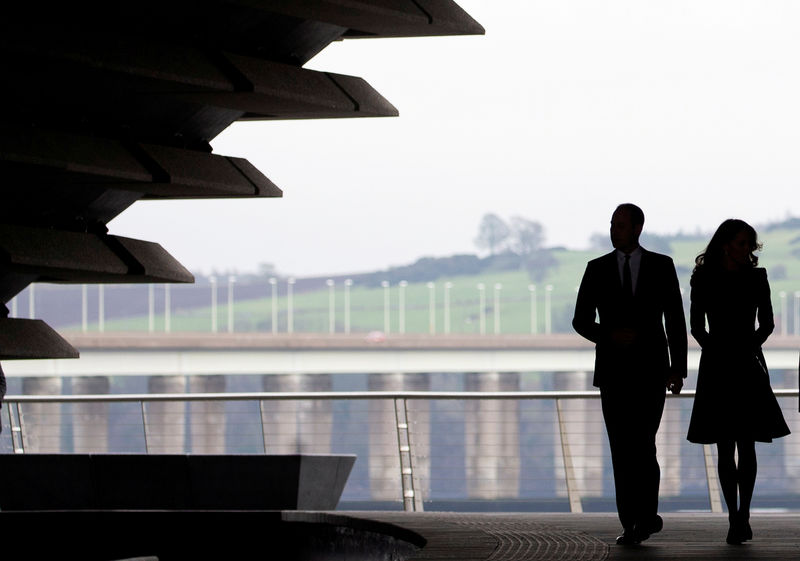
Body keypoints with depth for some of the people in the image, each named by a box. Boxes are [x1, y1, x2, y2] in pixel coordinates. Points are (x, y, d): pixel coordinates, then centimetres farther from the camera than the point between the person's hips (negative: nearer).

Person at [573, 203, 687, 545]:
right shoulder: (597, 270, 5)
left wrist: (678, 367, 0)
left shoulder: (661, 267, 3)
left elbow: (675, 320, 4)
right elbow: (581, 321, 5)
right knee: (621, 451, -1)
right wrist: (611, 335, -14)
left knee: (642, 445, -11)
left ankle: (646, 515, 5)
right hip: (613, 372, 2)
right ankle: (632, 524, 2)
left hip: (650, 370, -1)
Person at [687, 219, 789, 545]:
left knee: (746, 444, -6)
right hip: (716, 369, 0)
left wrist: (748, 346, -6)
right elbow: (697, 326, 5)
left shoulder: (756, 278, 4)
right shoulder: (704, 279, 2)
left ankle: (743, 516, -1)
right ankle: (735, 519, 4)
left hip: (748, 366, 0)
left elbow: (767, 323, 9)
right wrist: (717, 349, -9)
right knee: (725, 448, 0)